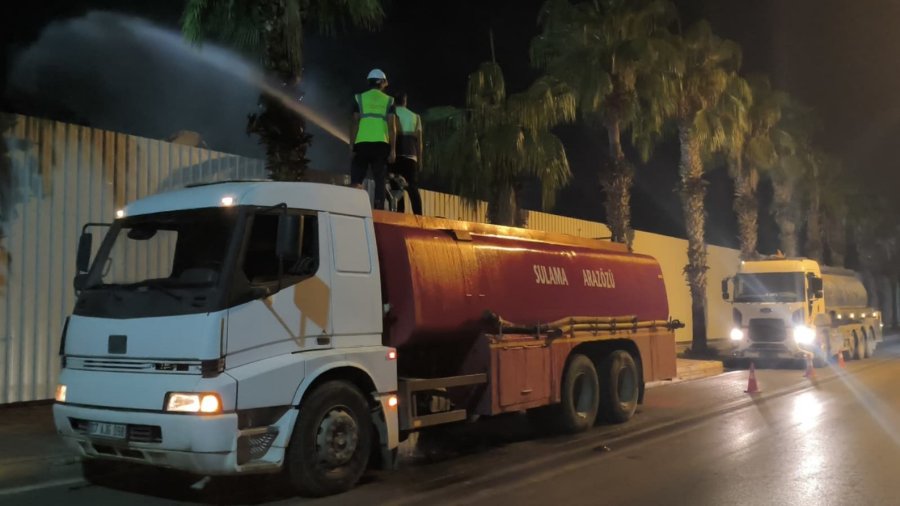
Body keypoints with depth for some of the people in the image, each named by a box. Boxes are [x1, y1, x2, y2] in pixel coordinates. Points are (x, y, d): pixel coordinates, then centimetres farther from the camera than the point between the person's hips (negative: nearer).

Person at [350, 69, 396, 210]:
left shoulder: (359, 98, 10)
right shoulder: (389, 100, 11)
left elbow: (355, 123, 4)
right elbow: (392, 126, 3)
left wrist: (352, 145, 5)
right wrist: (393, 150, 2)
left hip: (362, 143, 0)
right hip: (381, 144, 0)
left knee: (357, 179, 3)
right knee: (380, 180, 3)